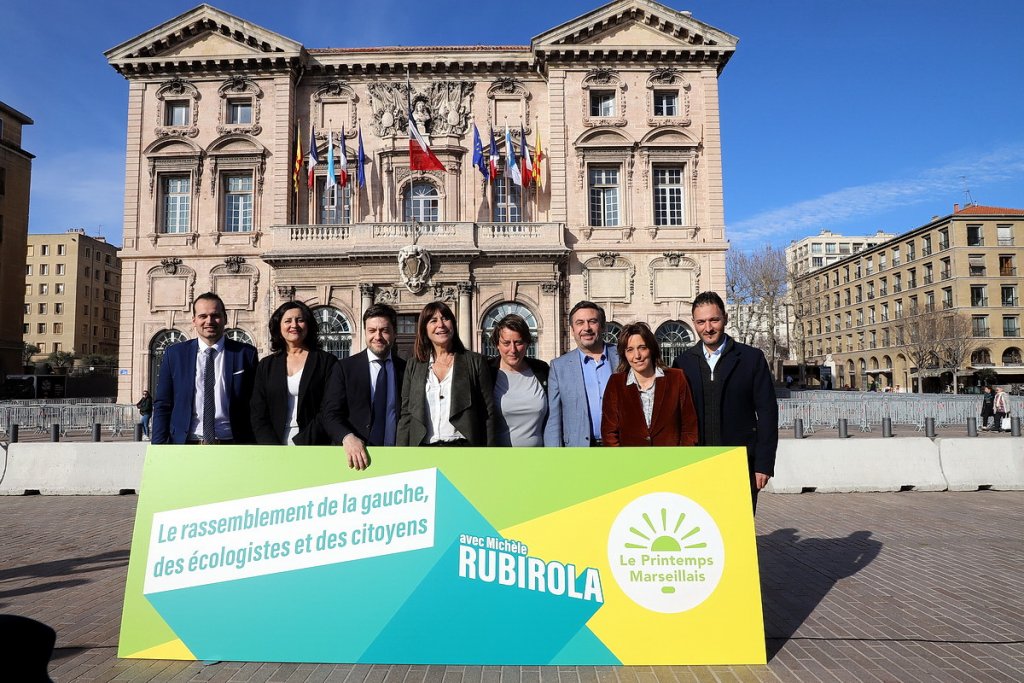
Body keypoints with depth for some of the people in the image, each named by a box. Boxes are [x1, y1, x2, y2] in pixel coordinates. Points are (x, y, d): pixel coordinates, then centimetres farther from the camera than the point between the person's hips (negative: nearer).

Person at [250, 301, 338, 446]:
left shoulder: (327, 361, -1)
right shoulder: (266, 366, 9)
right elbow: (258, 415, 4)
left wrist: (299, 442, -15)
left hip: (313, 449, -2)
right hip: (274, 442, 2)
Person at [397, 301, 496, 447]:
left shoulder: (476, 362, 4)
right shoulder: (413, 366, 11)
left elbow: (488, 414, 1)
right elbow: (406, 415, 10)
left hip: (463, 445, -2)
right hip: (423, 447, 2)